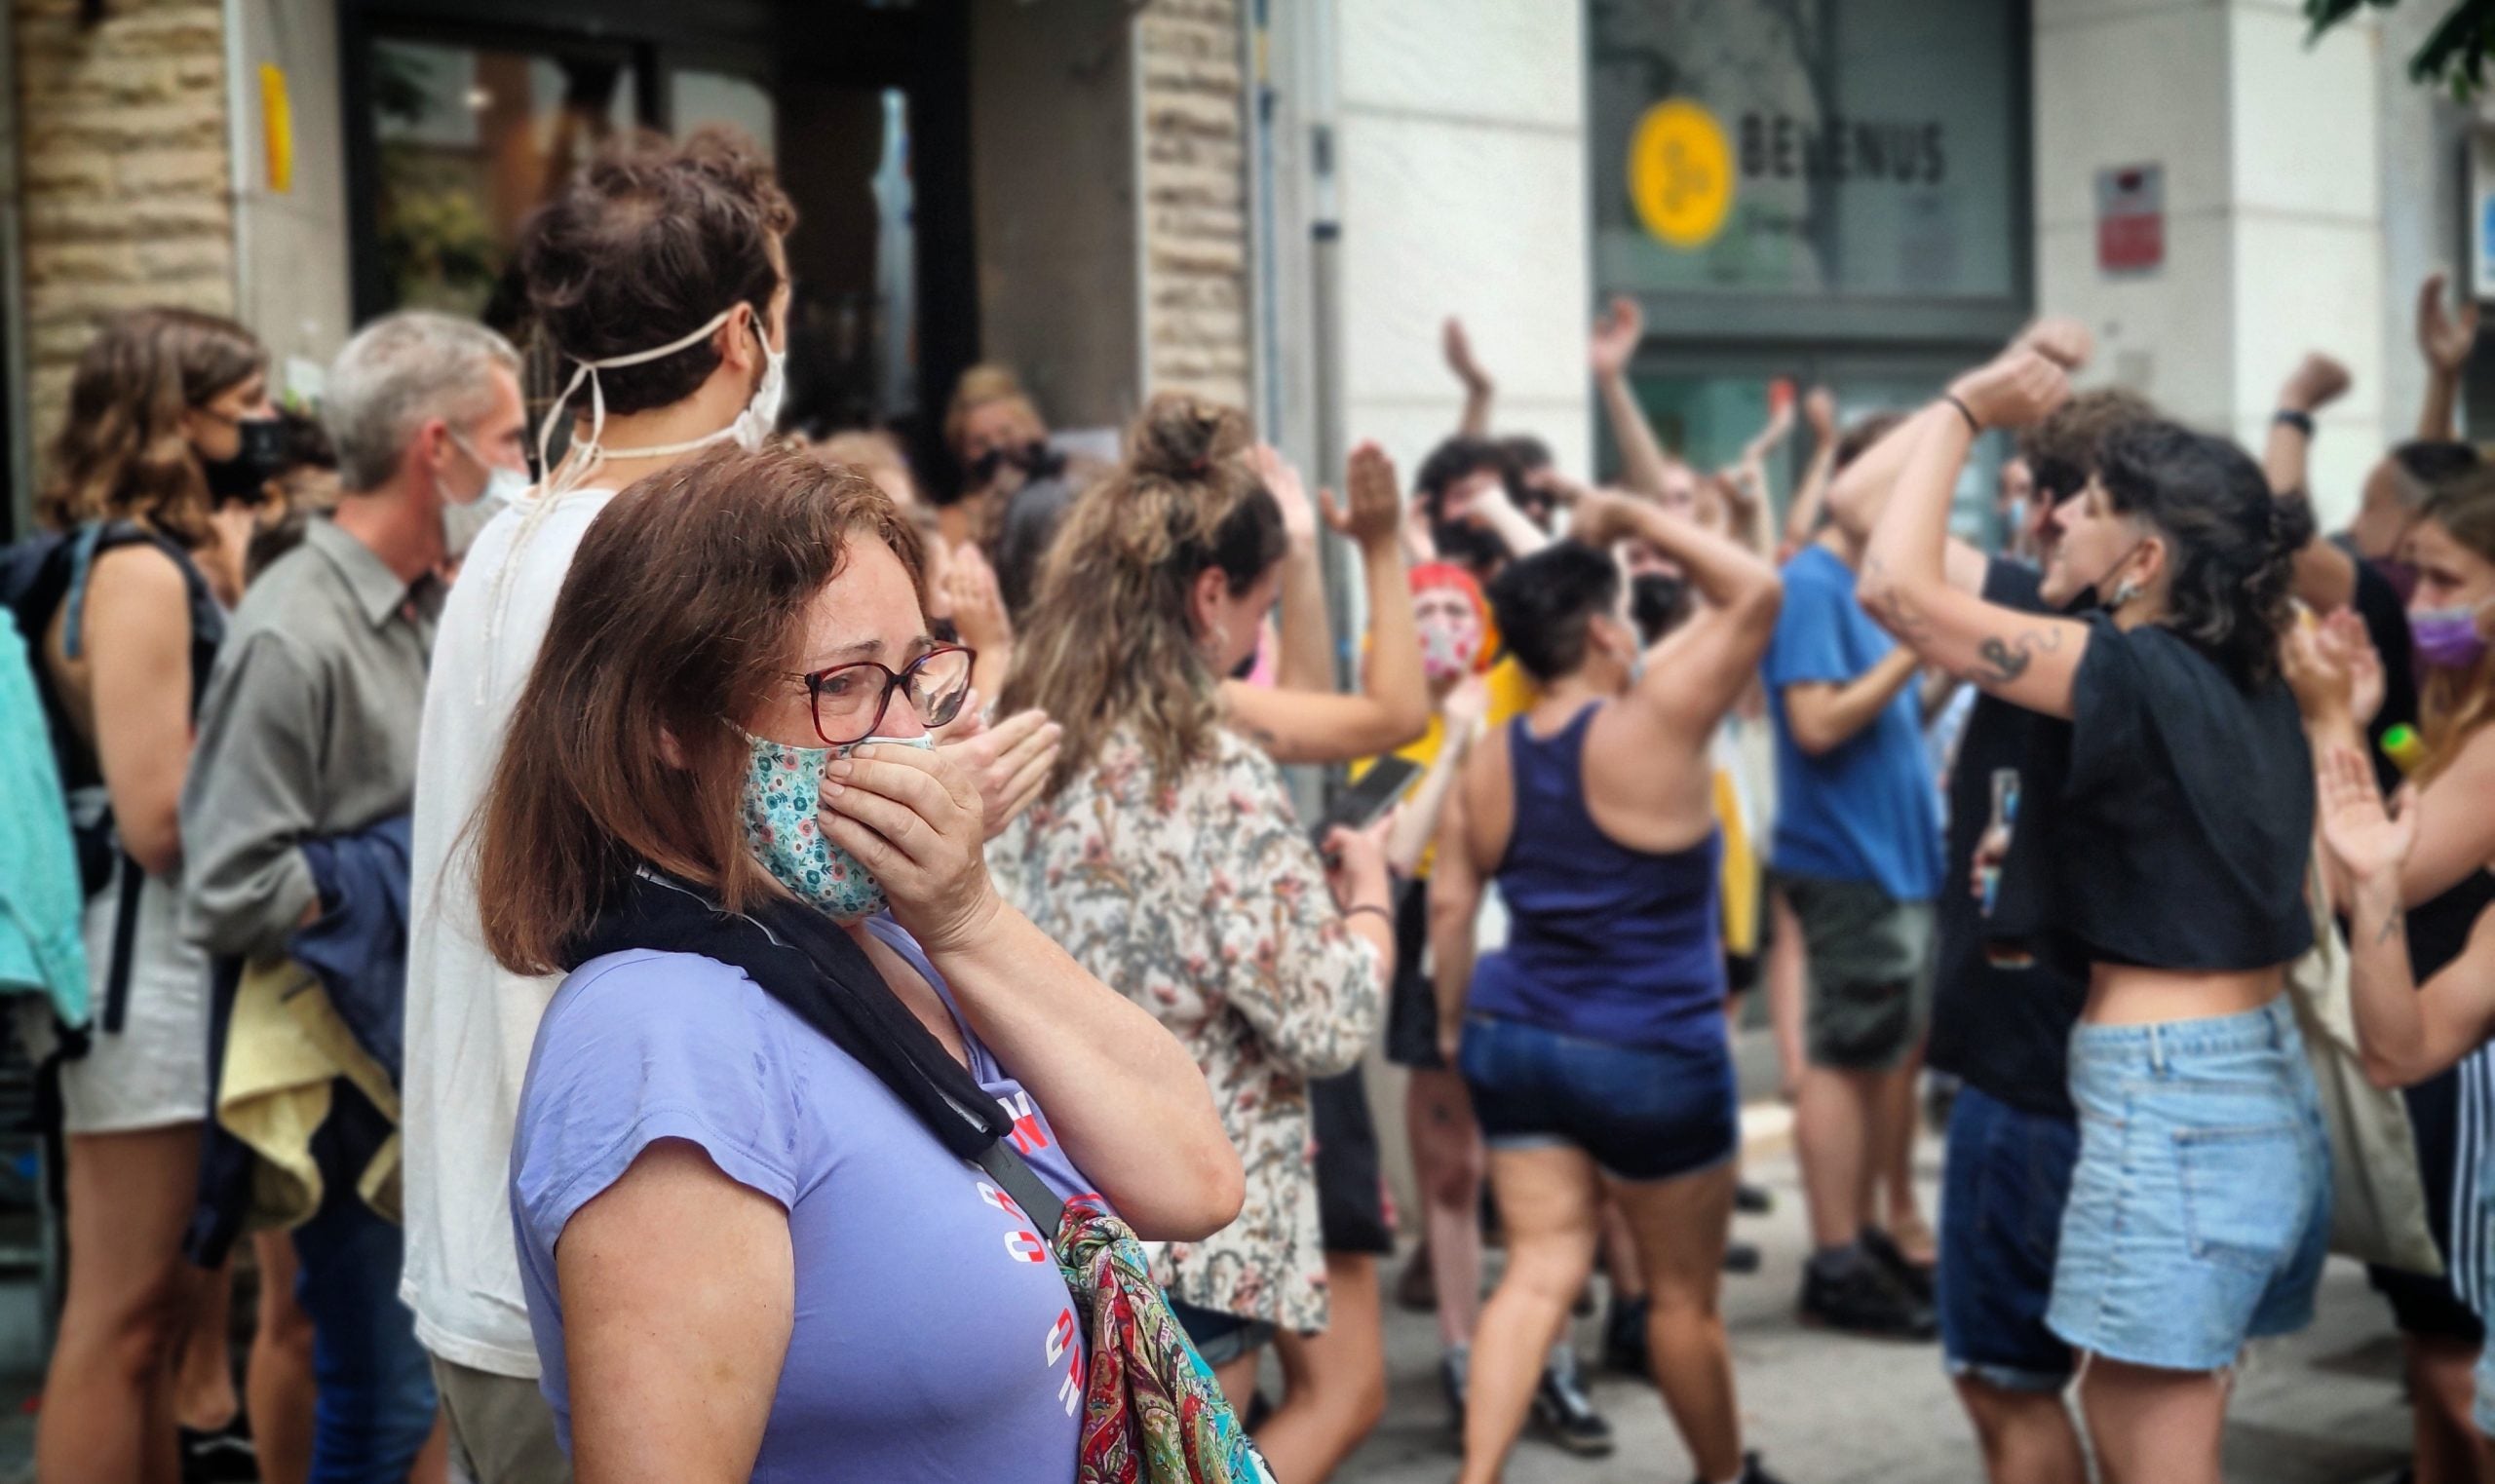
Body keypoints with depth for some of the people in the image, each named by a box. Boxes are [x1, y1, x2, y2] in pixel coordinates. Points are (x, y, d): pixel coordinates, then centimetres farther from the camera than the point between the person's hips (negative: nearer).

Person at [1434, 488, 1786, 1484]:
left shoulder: (1489, 761, 1)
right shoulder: (1649, 726, -17)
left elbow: (1450, 902, 6)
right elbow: (1757, 592, -15)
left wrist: (1454, 1021, 18)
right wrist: (1639, 521, -7)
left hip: (1514, 1040, 5)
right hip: (1654, 1058, -5)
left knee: (1540, 1271, 7)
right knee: (1683, 1291, 13)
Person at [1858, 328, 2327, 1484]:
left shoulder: (2137, 673, -16)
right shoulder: (2247, 681, 8)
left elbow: (1895, 585, -19)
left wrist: (1964, 409, -6)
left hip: (2169, 1105, -9)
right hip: (2262, 1092, 9)